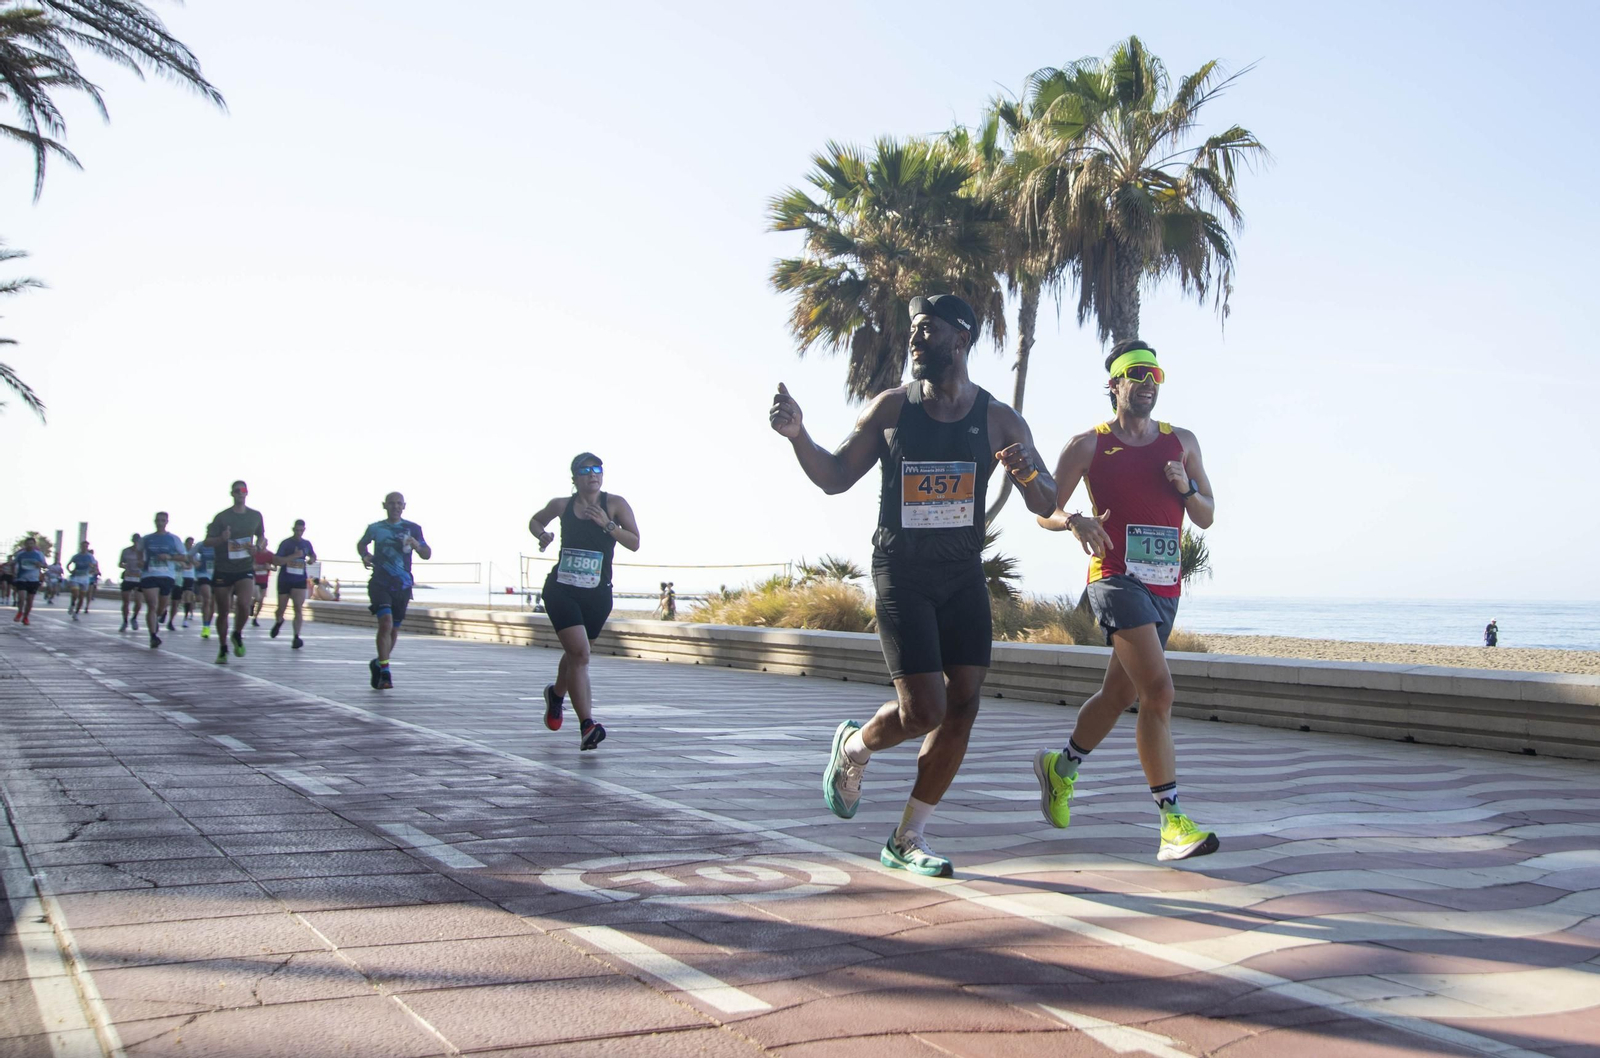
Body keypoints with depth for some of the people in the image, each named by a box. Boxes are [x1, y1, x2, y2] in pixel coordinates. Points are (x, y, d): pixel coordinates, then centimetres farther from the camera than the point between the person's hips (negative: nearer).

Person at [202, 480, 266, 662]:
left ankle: (237, 635, 8)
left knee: (243, 604, -21)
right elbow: (207, 541, -2)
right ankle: (223, 649, 22)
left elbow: (261, 537, 19)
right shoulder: (222, 517, -3)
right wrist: (221, 539, -23)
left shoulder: (256, 516, 5)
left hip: (245, 568, 1)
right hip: (223, 570, -1)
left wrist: (257, 547, -3)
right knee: (223, 611, 5)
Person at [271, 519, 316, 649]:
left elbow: (313, 556, 26)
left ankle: (296, 638, -17)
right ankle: (279, 621, 45)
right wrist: (294, 555, -26)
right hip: (284, 580, -2)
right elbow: (277, 560, -17)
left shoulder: (307, 544, 7)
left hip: (300, 580, 2)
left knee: (298, 608, -14)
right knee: (281, 609, 9)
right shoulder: (286, 543, -6)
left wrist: (312, 559, 2)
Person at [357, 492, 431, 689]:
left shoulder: (413, 529, 6)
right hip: (380, 583, -2)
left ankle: (379, 663, 35)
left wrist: (417, 545, -14)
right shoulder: (375, 528, 6)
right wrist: (364, 556, 4)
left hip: (403, 586, 2)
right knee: (386, 623, -20)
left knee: (394, 629, 10)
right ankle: (384, 673, -17)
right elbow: (361, 544, 25)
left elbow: (427, 554, 7)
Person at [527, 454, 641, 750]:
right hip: (561, 590, -1)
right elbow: (535, 520, 22)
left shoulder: (615, 504, -2)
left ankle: (556, 694, 50)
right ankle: (587, 725, -21)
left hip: (597, 594, 1)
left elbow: (634, 543, -9)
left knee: (576, 653, 17)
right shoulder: (561, 505, 2)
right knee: (579, 652, -18)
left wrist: (607, 524, -21)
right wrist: (542, 534, 1)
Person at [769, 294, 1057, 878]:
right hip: (901, 573, -3)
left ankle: (907, 840, 13)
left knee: (962, 707, -1)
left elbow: (1045, 506, 3)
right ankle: (853, 746, 23)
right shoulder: (891, 407, 0)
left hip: (964, 573, 3)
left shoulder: (999, 420, 2)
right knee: (922, 710, -12)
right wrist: (798, 435, -14)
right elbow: (835, 477, 4)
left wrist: (1028, 472, -21)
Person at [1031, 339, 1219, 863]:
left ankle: (1061, 767, 41)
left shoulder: (1182, 443, 14)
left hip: (1165, 587, 6)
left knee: (1119, 695, 16)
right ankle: (1173, 823, -20)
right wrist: (1074, 520, -19)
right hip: (1117, 578, -6)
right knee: (1158, 692, -20)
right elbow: (1044, 511, 3)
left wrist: (1186, 488, -5)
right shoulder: (1087, 445, 3)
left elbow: (1207, 518, 16)